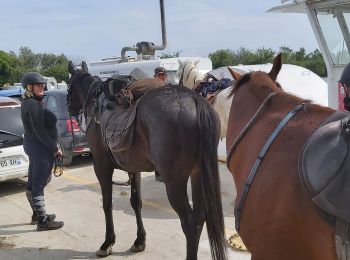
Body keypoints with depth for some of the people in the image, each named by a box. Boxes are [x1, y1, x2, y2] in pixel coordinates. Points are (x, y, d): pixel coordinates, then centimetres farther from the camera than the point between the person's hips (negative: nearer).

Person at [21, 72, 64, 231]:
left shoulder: (27, 102, 12)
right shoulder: (34, 105, -20)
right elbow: (40, 131, -24)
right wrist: (55, 148, -17)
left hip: (31, 145, 11)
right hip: (40, 147, -11)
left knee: (33, 182, 18)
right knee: (39, 184, -4)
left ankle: (37, 214, 33)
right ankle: (42, 221, 6)